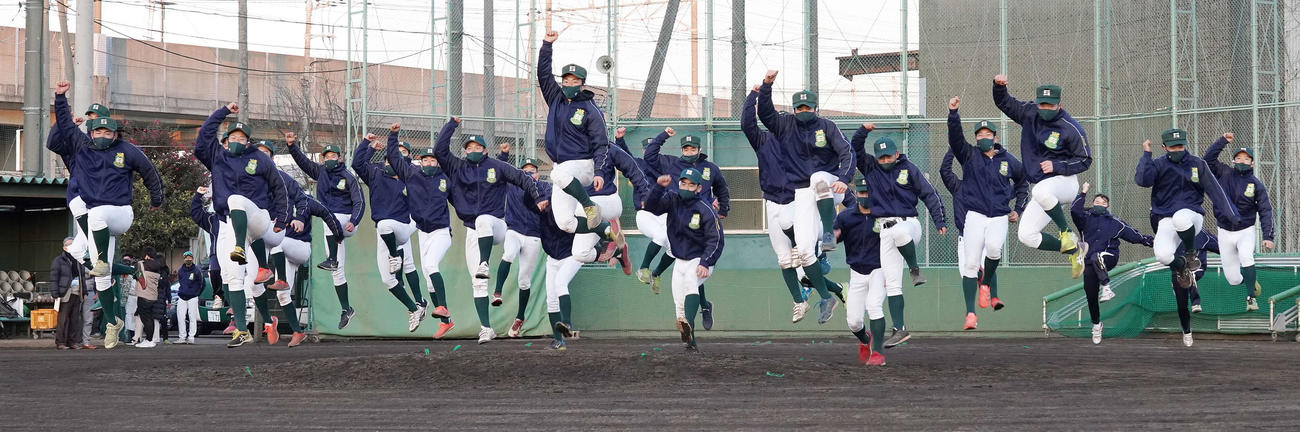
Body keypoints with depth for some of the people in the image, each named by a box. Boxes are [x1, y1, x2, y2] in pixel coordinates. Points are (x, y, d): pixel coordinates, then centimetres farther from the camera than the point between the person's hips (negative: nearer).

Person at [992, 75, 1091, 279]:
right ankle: (1073, 250, 13)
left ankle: (1067, 232, -23)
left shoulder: (1071, 129, -12)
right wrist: (999, 86, -8)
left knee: (1040, 191, -42)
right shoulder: (1029, 114, 3)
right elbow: (1004, 103, 13)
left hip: (1064, 183, -7)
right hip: (1040, 188, 7)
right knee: (1026, 236, -5)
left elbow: (1085, 161, -8)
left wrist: (1056, 166, -20)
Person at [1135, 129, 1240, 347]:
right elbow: (1142, 180, -13)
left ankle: (1191, 254, -10)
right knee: (1163, 255, -28)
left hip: (1192, 217, -1)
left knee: (1180, 218, -40)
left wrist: (1230, 214, -2)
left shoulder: (1198, 164, 7)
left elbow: (1214, 190, 5)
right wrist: (1146, 155, -11)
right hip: (1167, 221, 1)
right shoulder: (1158, 165, 6)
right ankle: (1181, 268, 10)